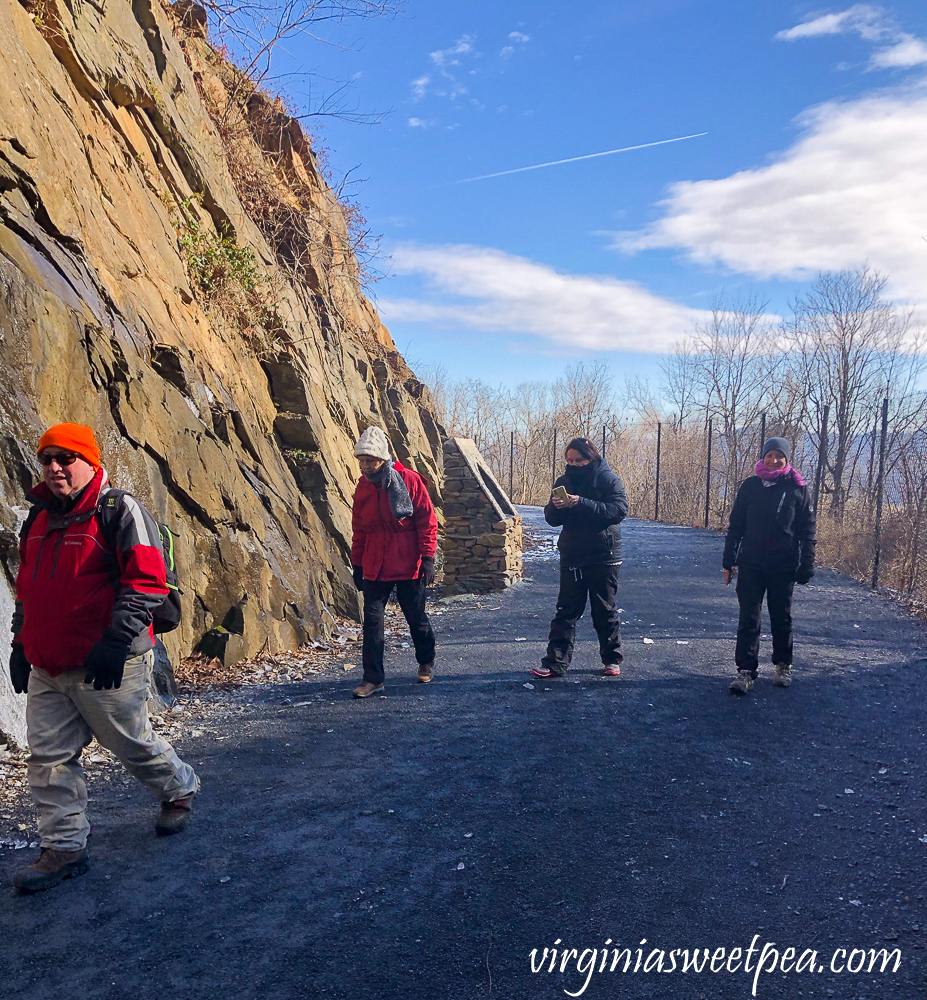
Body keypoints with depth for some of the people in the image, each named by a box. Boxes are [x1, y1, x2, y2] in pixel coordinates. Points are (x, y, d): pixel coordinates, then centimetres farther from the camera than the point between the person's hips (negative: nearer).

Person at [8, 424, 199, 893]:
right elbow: (27, 587, 23)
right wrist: (20, 643, 19)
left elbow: (146, 581, -18)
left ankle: (179, 789, 35)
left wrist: (117, 640, -24)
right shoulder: (39, 519, 13)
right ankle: (63, 847, 21)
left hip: (105, 666, -7)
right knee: (48, 757, 8)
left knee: (132, 744, 8)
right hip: (46, 669, 7)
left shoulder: (120, 510, -11)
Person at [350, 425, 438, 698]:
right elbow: (359, 529, 14)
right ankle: (372, 678, 6)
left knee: (416, 618, 10)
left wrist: (428, 558, -13)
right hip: (374, 568, 4)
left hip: (408, 566, -4)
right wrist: (357, 564, 14)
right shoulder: (363, 486, 5)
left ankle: (426, 662, 35)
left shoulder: (409, 480, -9)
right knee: (372, 620, -1)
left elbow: (427, 521, -8)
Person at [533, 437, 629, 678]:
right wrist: (556, 507, -18)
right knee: (566, 611, 3)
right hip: (572, 557, 3)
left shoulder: (609, 480, -6)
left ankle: (612, 660, 25)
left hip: (603, 557, -3)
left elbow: (619, 510, -20)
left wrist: (582, 503, -28)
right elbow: (552, 519, 6)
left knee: (605, 611, 9)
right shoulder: (564, 481, 7)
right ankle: (555, 663, 3)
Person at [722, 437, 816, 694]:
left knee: (782, 619, 12)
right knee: (748, 619, -1)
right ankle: (746, 671, 2)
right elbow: (735, 526, 7)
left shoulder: (797, 489, 0)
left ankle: (783, 666, 29)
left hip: (783, 567, -1)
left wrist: (807, 566, -2)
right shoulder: (750, 486, 3)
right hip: (751, 565, 1)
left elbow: (807, 531, 2)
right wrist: (728, 561, 5)